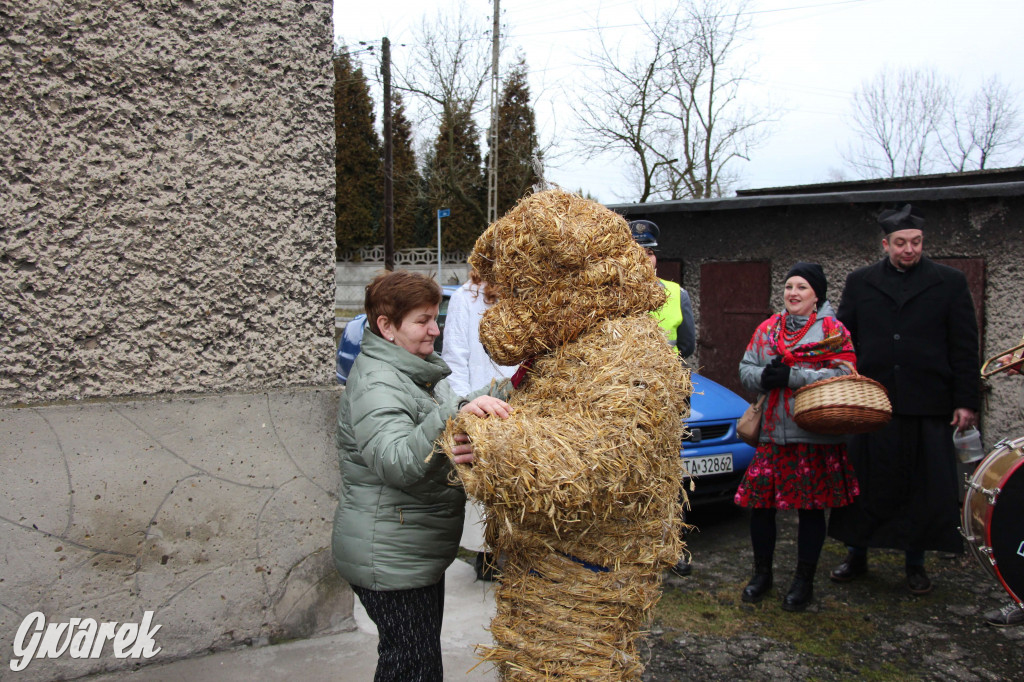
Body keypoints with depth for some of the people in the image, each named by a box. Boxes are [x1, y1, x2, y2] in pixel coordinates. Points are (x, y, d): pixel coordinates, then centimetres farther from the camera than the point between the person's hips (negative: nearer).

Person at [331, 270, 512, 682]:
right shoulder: (375, 385, -22)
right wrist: (456, 415, -50)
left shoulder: (417, 370, 10)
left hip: (416, 553, 10)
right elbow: (398, 462, -38)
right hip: (388, 561, -10)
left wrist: (496, 397, 3)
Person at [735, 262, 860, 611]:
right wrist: (764, 377, -11)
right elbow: (745, 370, 11)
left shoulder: (832, 330, 0)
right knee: (759, 502, 3)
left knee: (811, 506, 4)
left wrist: (792, 376, -18)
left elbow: (843, 375, -12)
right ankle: (762, 572, 24)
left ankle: (804, 580, 20)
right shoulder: (767, 328, 13)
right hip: (772, 432, 4)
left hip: (815, 434, -3)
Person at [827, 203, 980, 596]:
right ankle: (857, 556, 22)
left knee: (925, 488, 6)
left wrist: (966, 402, -2)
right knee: (867, 483, 7)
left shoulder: (950, 283, 5)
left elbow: (965, 349, 4)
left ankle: (915, 563, 22)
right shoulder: (859, 283, 8)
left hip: (929, 407, -1)